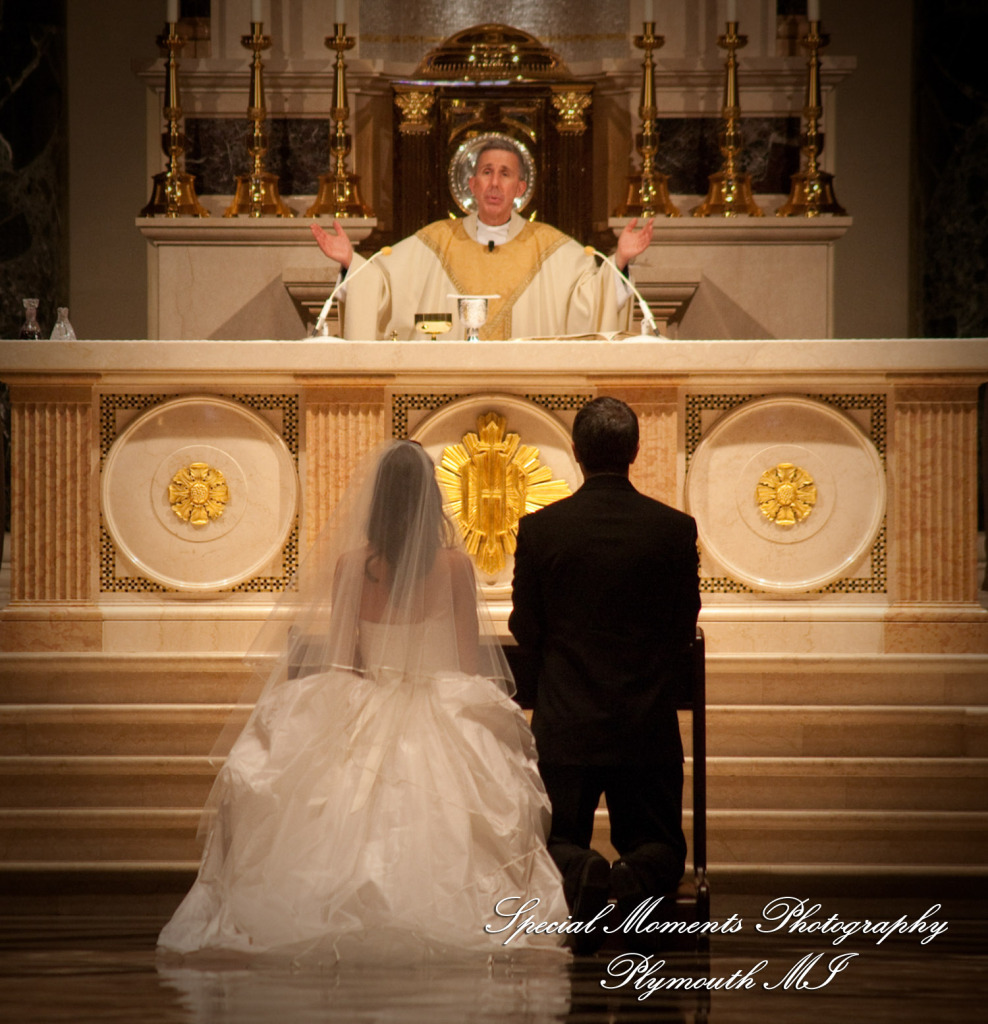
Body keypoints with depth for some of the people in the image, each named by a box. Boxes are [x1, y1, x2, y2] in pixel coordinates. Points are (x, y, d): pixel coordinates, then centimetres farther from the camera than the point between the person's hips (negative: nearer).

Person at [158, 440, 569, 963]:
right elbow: (469, 657, 1)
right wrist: (459, 705, 15)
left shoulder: (351, 564, -4)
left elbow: (340, 656, 0)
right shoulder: (455, 565, -5)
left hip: (364, 715, 1)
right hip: (443, 716, -1)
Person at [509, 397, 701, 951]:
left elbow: (526, 632, 2)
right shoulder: (675, 528, -6)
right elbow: (685, 630, 1)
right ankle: (634, 880, -21)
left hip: (566, 721, 0)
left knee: (556, 845, 15)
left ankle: (581, 871, -21)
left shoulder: (539, 529, -6)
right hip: (649, 726, 0)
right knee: (662, 848, 15)